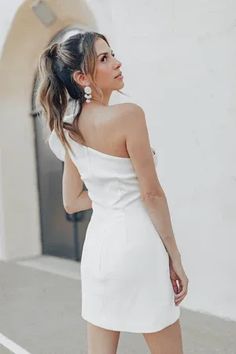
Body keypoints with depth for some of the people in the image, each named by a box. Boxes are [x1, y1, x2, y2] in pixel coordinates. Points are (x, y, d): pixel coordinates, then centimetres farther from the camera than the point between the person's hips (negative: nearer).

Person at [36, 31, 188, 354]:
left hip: (97, 245, 7)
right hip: (137, 242, -7)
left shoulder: (70, 131, 7)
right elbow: (152, 194, -13)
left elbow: (72, 203, 13)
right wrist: (175, 257, -4)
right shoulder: (128, 113, -14)